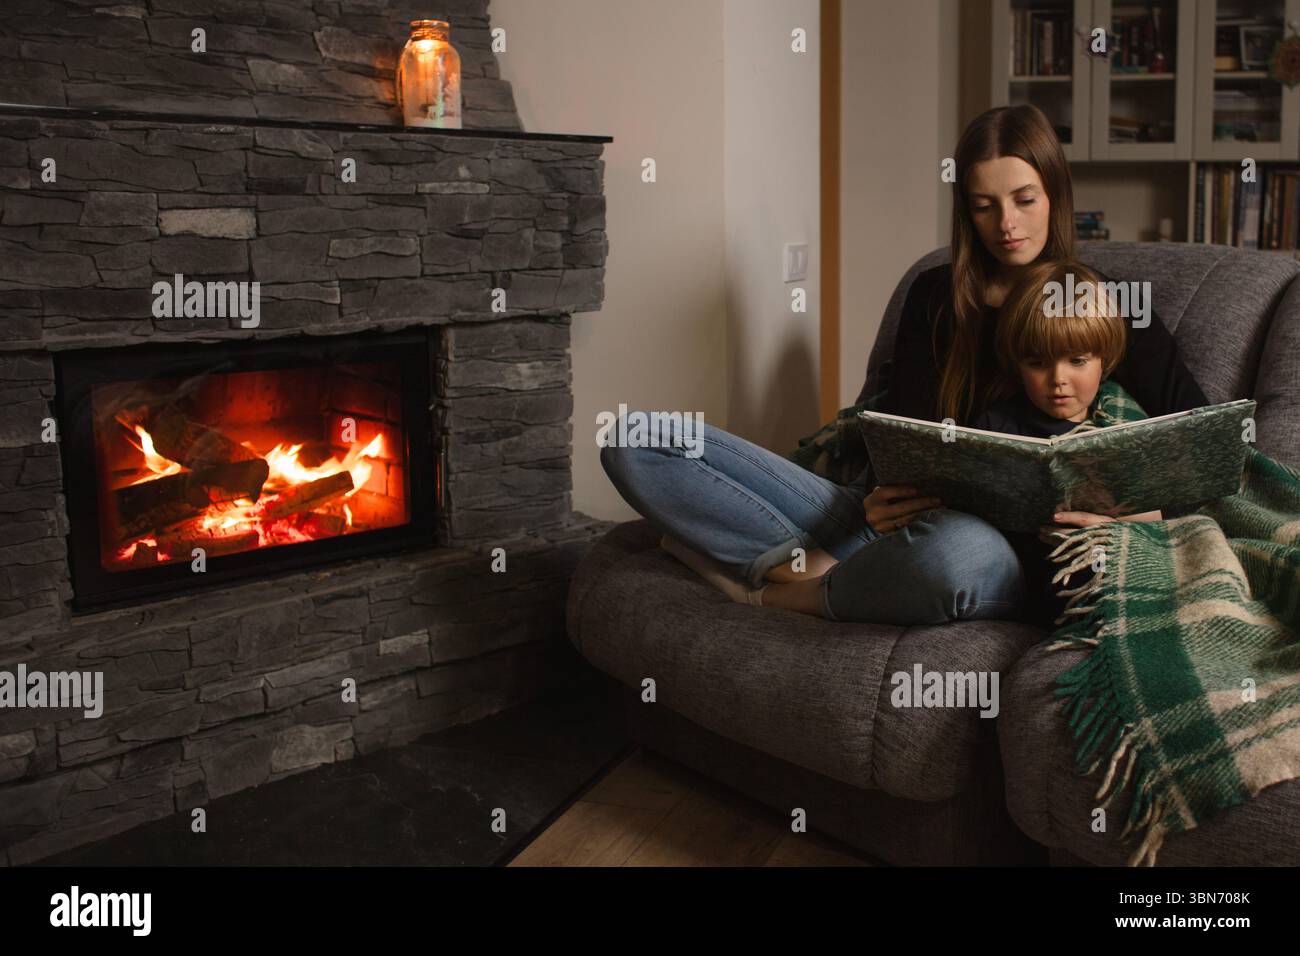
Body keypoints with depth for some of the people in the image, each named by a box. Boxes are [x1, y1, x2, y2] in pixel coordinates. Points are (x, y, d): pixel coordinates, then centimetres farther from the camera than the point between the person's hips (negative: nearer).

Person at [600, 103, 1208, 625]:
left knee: (961, 551, -46)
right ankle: (816, 566, -22)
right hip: (886, 521, 3)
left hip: (1006, 551, -2)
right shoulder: (936, 296, 17)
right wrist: (881, 496, -15)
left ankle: (781, 592, -16)